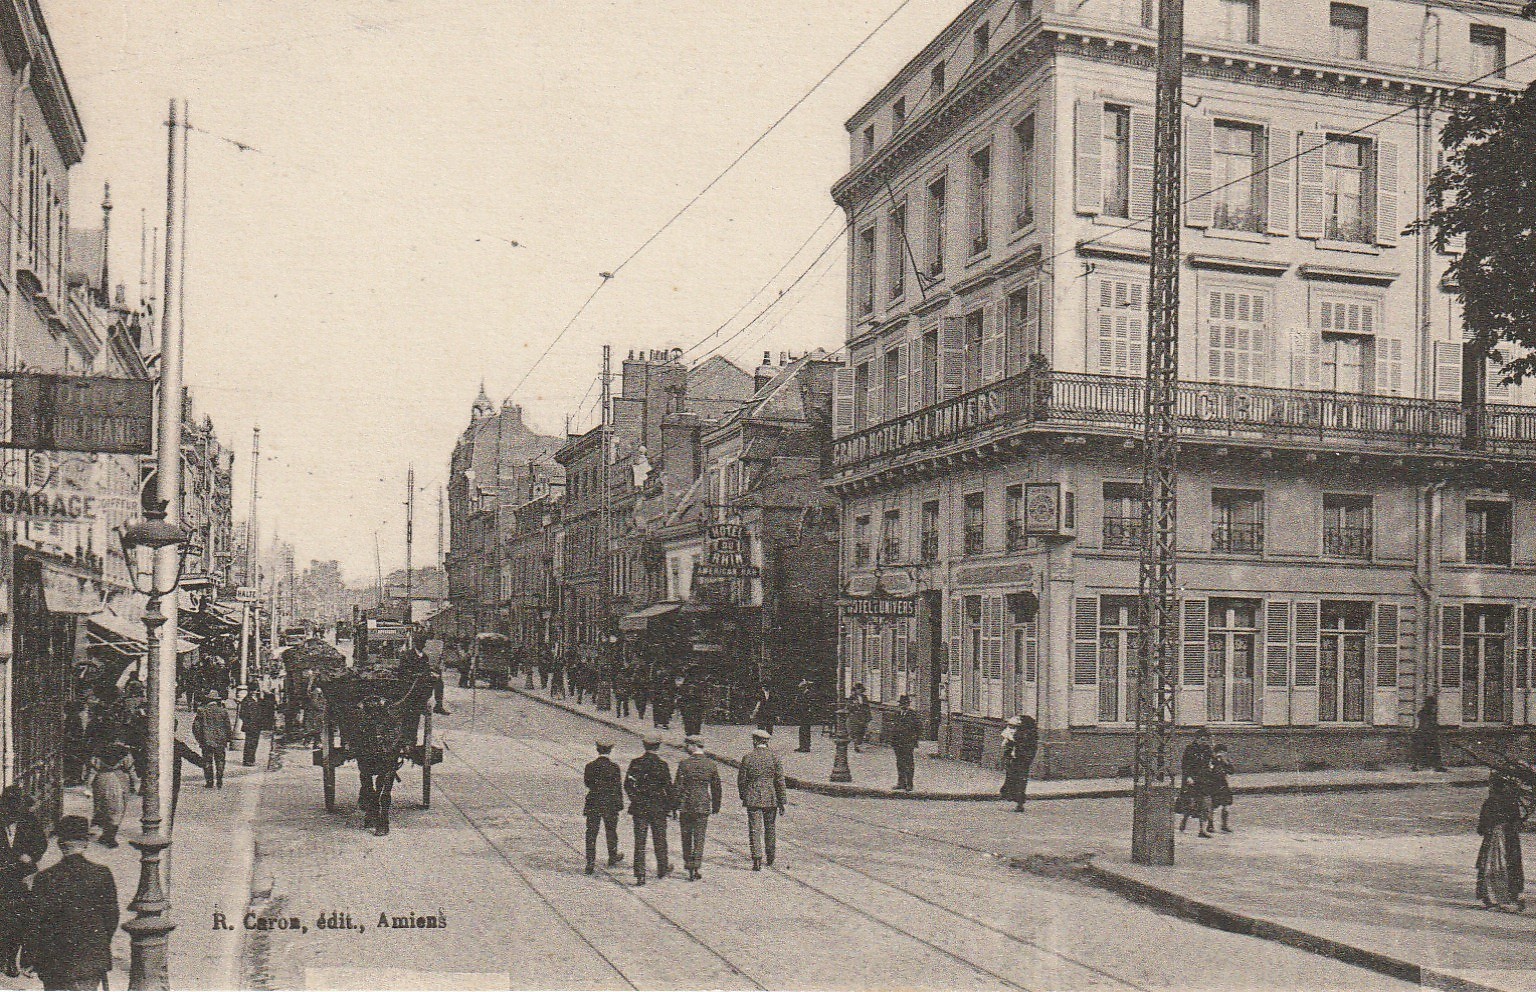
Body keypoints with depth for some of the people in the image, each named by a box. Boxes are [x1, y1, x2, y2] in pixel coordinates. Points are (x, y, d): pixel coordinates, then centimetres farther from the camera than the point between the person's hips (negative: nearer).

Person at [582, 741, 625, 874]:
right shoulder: (614, 767, -11)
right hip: (610, 804, -1)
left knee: (591, 833, 4)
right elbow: (618, 787, -7)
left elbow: (587, 782, 5)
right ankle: (612, 857, 34)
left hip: (593, 804, 1)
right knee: (611, 831, 18)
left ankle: (590, 863, -2)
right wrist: (620, 804, 1)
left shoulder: (590, 766, -5)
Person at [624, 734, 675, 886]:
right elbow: (668, 788, -7)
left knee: (639, 841, 3)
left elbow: (627, 785, 2)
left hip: (639, 808, 1)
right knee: (659, 840, 14)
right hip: (658, 808, -1)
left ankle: (640, 875, -2)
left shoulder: (636, 763, -2)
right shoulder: (662, 765, -9)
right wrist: (671, 805, 3)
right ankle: (662, 870, 27)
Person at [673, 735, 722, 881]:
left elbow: (677, 786, -7)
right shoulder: (711, 765, 1)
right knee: (699, 837, 3)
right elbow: (716, 788, 7)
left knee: (686, 837, 13)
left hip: (686, 805, -1)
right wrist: (716, 806, 17)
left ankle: (688, 865, 20)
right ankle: (697, 867, -4)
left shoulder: (684, 764, -8)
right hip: (703, 806, 1)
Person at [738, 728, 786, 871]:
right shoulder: (774, 757, -3)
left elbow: (741, 780, 0)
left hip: (753, 798, -2)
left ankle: (757, 861, -6)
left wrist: (743, 797, 16)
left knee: (755, 830, 1)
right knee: (770, 827, 18)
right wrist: (781, 801, 2)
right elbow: (780, 780, -3)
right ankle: (770, 857, 32)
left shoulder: (747, 757, -5)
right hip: (771, 798, 2)